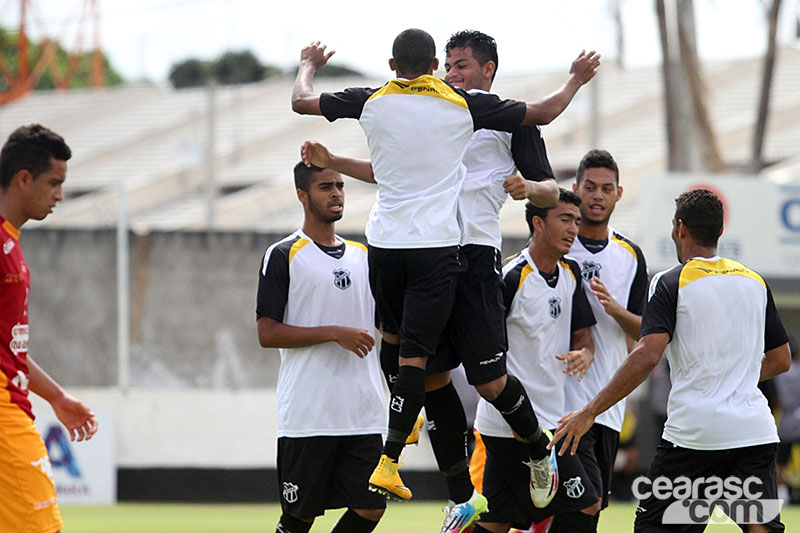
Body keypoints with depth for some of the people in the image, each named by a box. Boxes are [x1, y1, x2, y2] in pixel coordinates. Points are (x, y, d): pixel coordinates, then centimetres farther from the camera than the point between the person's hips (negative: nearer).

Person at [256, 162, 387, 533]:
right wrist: (335, 333, -15)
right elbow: (267, 333, -9)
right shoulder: (284, 256, -2)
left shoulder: (364, 256, 16)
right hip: (306, 416, -5)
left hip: (364, 414, 5)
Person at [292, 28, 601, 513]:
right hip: (436, 245, -2)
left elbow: (301, 101, 16)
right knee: (415, 354, -7)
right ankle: (388, 464, -15)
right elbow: (541, 114, 8)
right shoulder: (464, 105, 1)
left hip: (384, 243, 2)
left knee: (394, 339, 25)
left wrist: (308, 65, 37)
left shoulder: (372, 103, 4)